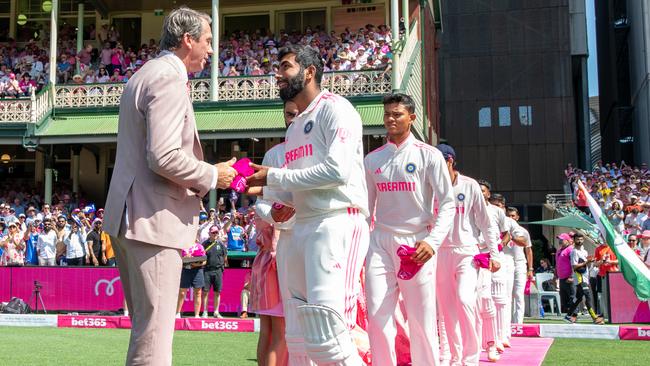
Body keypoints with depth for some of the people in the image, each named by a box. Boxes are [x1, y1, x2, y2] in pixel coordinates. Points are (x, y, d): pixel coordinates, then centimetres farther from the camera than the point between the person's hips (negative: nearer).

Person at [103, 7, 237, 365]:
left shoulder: (142, 76, 19)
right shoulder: (169, 79, -13)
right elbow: (163, 157, -23)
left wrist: (202, 174, 18)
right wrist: (212, 176, -9)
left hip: (128, 216, 10)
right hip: (154, 220, -10)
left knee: (146, 327, 17)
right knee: (153, 336, -5)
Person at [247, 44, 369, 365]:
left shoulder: (334, 108, -3)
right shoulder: (294, 127, 23)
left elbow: (337, 170, -16)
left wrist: (273, 177, -10)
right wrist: (263, 191, 7)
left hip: (338, 223, -9)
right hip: (303, 227, 9)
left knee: (327, 339, -19)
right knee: (298, 340, 10)